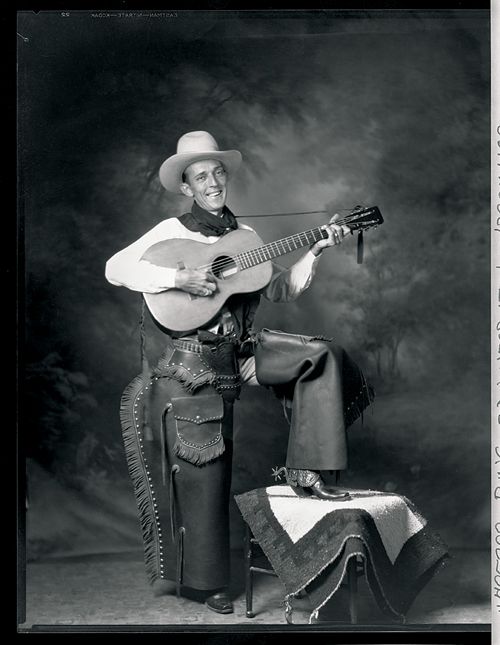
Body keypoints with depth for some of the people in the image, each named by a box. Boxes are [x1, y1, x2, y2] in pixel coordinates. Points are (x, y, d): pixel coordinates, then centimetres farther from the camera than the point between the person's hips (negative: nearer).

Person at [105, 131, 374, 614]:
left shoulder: (243, 234, 13)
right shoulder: (171, 232, -3)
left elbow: (279, 290, 12)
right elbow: (115, 268, -15)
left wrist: (315, 253, 0)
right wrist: (178, 277, -24)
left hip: (242, 351, 5)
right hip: (194, 362, -5)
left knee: (322, 355, -12)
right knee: (203, 475, -1)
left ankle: (303, 471, -5)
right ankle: (207, 581, 15)